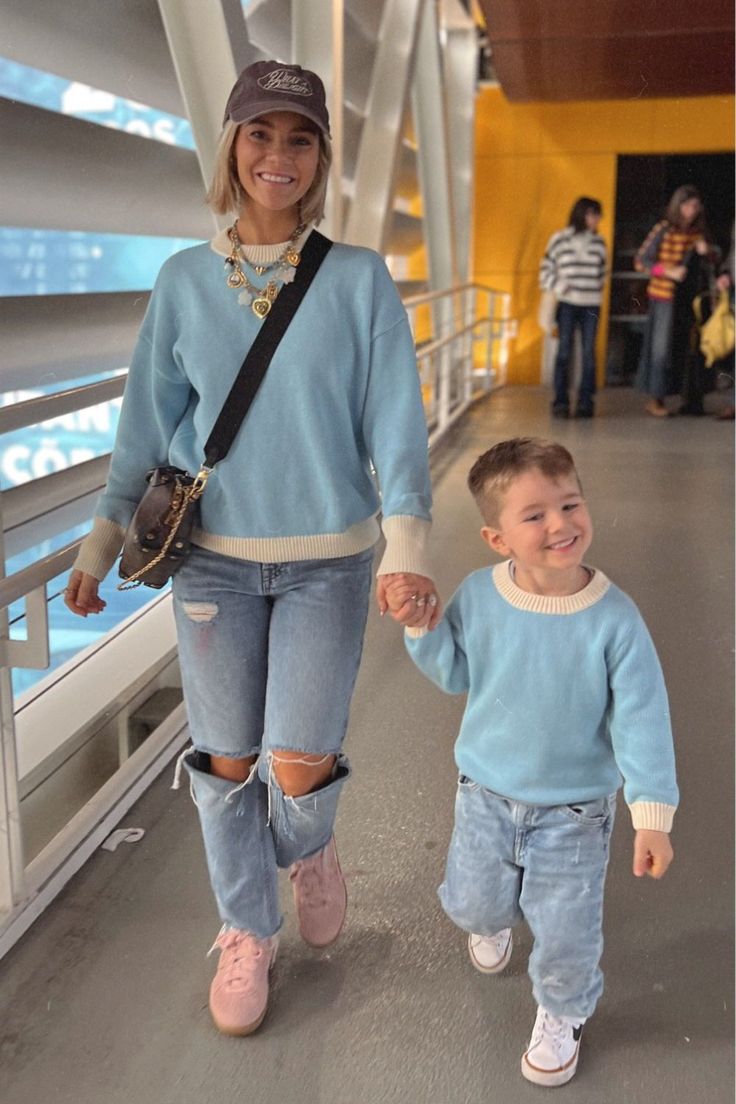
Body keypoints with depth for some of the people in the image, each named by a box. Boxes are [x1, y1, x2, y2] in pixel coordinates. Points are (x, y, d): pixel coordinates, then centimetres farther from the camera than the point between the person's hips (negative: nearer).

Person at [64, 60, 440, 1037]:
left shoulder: (360, 280, -4)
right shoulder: (185, 280, 1)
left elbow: (396, 422, -8)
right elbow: (148, 423, 6)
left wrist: (406, 549, -21)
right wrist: (102, 544, 5)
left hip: (327, 561, -1)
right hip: (212, 559, 2)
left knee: (300, 765, -3)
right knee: (227, 760, 9)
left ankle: (308, 848, 36)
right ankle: (246, 932, 33)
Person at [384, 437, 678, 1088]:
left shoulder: (614, 617, -23)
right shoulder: (477, 596, -16)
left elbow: (642, 721, -17)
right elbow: (454, 675, 0)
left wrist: (653, 814, -18)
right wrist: (421, 626, -16)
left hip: (576, 810, -2)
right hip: (487, 793, 3)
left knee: (566, 933, 9)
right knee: (471, 904, 22)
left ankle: (562, 1014, 43)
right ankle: (495, 921, 61)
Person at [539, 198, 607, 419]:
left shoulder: (599, 242, 8)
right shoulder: (560, 239, 0)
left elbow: (602, 271, 18)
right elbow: (546, 268, 5)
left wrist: (597, 291, 9)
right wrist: (557, 287, -7)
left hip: (591, 305, 2)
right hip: (567, 304, -2)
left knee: (589, 353, 0)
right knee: (564, 351, -2)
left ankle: (586, 402, 5)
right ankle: (560, 402, 2)